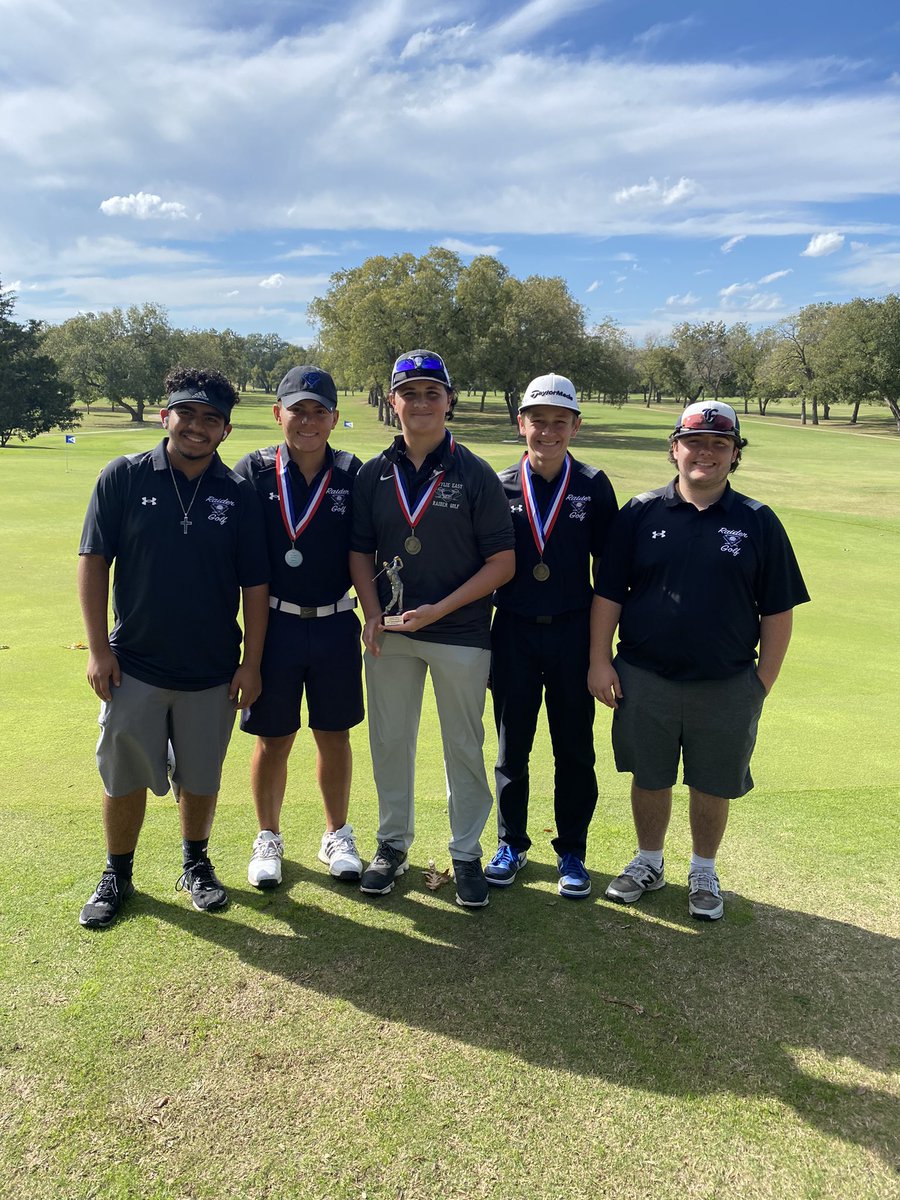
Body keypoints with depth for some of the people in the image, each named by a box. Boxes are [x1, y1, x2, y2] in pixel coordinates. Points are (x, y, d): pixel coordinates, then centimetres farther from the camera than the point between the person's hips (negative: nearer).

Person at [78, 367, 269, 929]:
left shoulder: (240, 494, -3)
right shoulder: (124, 477, -4)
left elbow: (255, 586, -1)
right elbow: (94, 561, -2)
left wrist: (251, 663, -3)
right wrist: (99, 647, -6)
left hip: (213, 670, 1)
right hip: (133, 664, 0)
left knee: (201, 776, 13)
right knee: (124, 775, 10)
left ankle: (196, 864, 36)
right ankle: (118, 874, 32)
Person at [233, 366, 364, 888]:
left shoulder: (354, 474, -1)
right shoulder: (253, 471, -3)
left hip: (336, 625, 1)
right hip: (275, 625, 0)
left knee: (335, 734, 13)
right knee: (273, 739, 10)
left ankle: (337, 836, 32)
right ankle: (269, 839, 31)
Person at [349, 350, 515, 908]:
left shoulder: (475, 474, -6)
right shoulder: (375, 474, 4)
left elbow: (503, 562, -8)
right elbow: (360, 550, 9)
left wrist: (438, 609, -16)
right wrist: (373, 614, -6)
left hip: (461, 635, -3)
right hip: (389, 633, 3)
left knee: (464, 747, 8)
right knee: (390, 741, 12)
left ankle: (467, 853, 25)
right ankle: (393, 843, 31)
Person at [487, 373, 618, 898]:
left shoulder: (594, 487, 0)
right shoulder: (500, 487, 1)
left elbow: (606, 570, 3)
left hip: (573, 632, 0)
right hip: (513, 633, 1)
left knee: (575, 749, 9)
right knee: (512, 746, 11)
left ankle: (573, 853, 25)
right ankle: (512, 844, 29)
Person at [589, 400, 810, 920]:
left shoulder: (758, 522, -1)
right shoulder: (640, 513, -1)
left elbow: (778, 610, 2)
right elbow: (608, 594, 1)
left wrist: (763, 683, 0)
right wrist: (600, 661, -3)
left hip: (726, 687, 0)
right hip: (644, 679, 0)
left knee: (713, 787, 13)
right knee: (649, 779, 14)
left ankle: (704, 873, 36)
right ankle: (649, 863, 37)